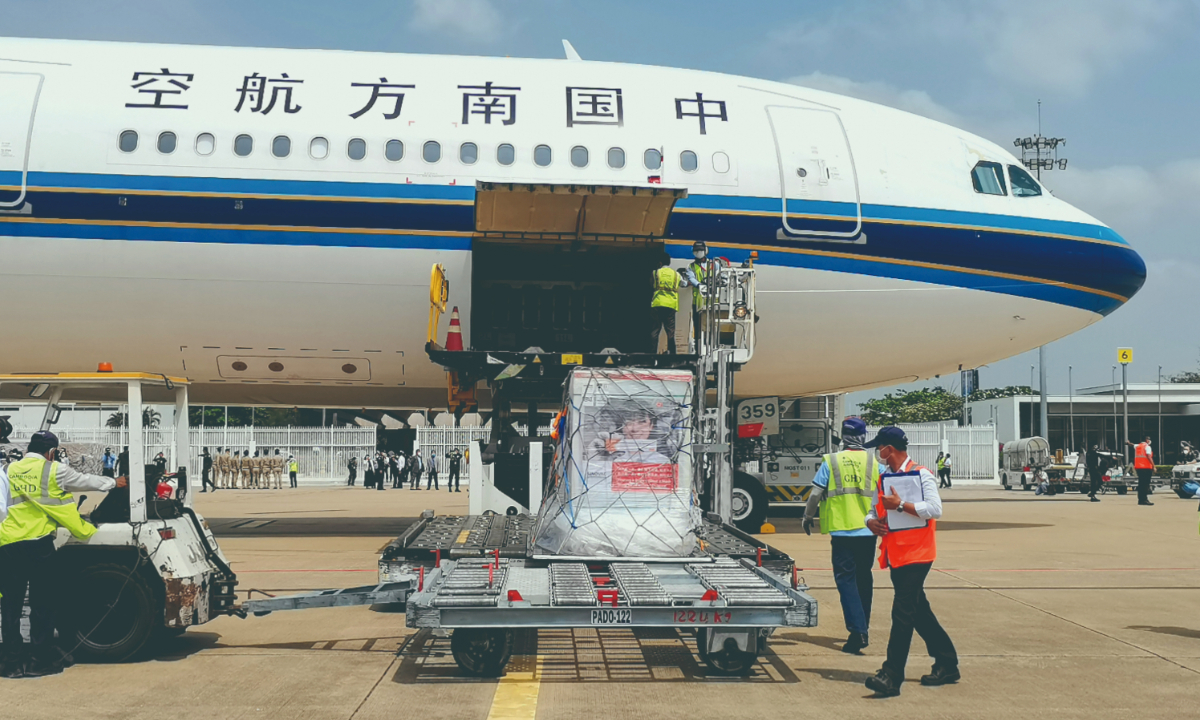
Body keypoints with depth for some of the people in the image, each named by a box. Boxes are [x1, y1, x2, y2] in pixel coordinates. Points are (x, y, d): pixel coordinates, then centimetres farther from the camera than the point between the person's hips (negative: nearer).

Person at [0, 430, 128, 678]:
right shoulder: (54, 471, 2)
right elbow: (86, 481, 14)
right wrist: (115, 482, 29)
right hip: (37, 542, -4)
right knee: (42, 602, 5)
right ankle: (42, 659, 10)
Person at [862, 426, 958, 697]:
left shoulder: (921, 475, -8)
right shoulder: (885, 479, 15)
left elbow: (935, 509, -19)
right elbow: (875, 510, 21)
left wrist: (900, 504, -19)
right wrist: (872, 521, -2)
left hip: (916, 554, -8)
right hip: (895, 555, 8)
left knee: (903, 613, -12)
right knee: (919, 612, 13)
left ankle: (891, 677, -14)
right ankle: (947, 665, 25)